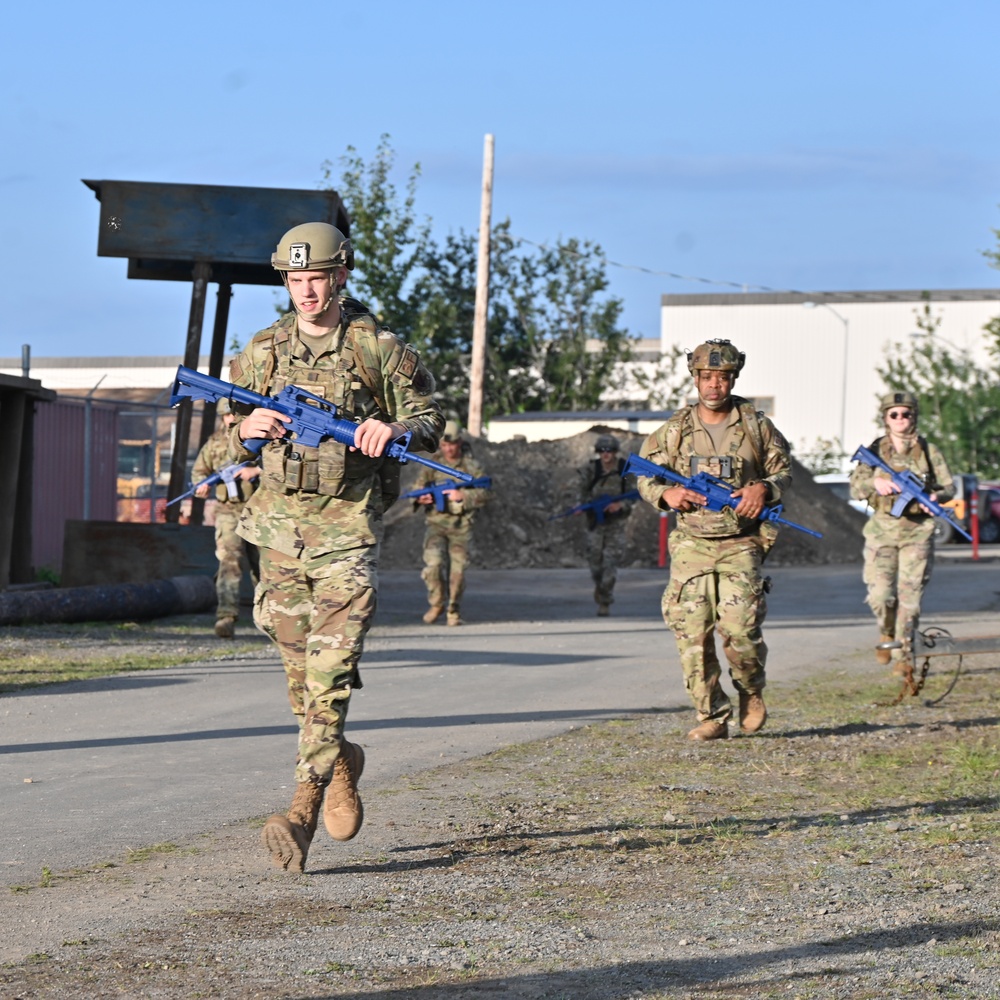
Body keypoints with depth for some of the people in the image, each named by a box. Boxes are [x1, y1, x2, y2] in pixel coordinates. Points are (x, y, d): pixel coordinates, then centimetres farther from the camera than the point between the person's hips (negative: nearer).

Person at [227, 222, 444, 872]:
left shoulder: (380, 348, 1)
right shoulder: (263, 353, 10)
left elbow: (430, 418, 6)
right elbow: (225, 435, 16)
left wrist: (396, 429, -15)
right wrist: (248, 429, -7)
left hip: (347, 530, -4)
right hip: (281, 527, 4)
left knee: (331, 672, -12)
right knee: (298, 666, 11)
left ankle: (304, 812, -16)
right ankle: (340, 760, 36)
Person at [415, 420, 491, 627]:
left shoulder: (472, 466, 3)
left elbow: (484, 493, -4)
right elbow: (417, 488, 8)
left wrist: (462, 496, -20)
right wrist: (421, 498, -16)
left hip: (460, 526, 0)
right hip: (436, 523, 1)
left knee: (457, 569, -3)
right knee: (434, 563, -18)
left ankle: (454, 610, 16)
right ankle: (436, 603, 4)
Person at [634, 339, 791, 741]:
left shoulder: (756, 426, 4)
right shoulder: (675, 430, 6)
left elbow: (784, 470, 13)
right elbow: (645, 476, 13)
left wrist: (765, 489, -9)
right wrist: (666, 494, -8)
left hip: (740, 545, -2)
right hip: (691, 544, 2)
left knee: (740, 628, -13)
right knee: (692, 634, -5)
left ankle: (752, 692, 16)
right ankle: (712, 716, 5)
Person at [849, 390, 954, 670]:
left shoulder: (928, 451, 5)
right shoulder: (875, 451, 5)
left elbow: (949, 486, 7)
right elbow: (855, 488, -2)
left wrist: (936, 496, -17)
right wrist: (875, 482, -24)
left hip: (917, 531, 0)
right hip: (882, 529, 0)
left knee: (909, 596, -4)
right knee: (880, 594, -10)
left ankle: (903, 654, 8)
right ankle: (887, 633, 21)